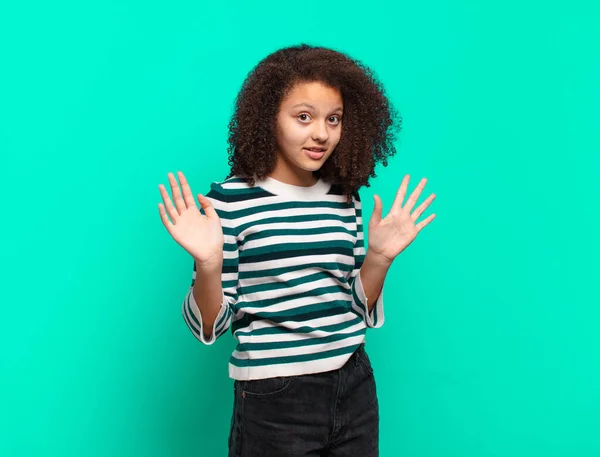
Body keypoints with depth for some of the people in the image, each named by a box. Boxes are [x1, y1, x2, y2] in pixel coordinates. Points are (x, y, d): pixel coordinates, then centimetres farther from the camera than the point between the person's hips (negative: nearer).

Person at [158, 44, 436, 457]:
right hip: (274, 401, -4)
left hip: (356, 390, 5)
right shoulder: (230, 200, -11)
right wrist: (208, 263, -25)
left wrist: (380, 257, -5)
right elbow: (210, 326, -9)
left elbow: (358, 310, 9)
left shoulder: (346, 200, 2)